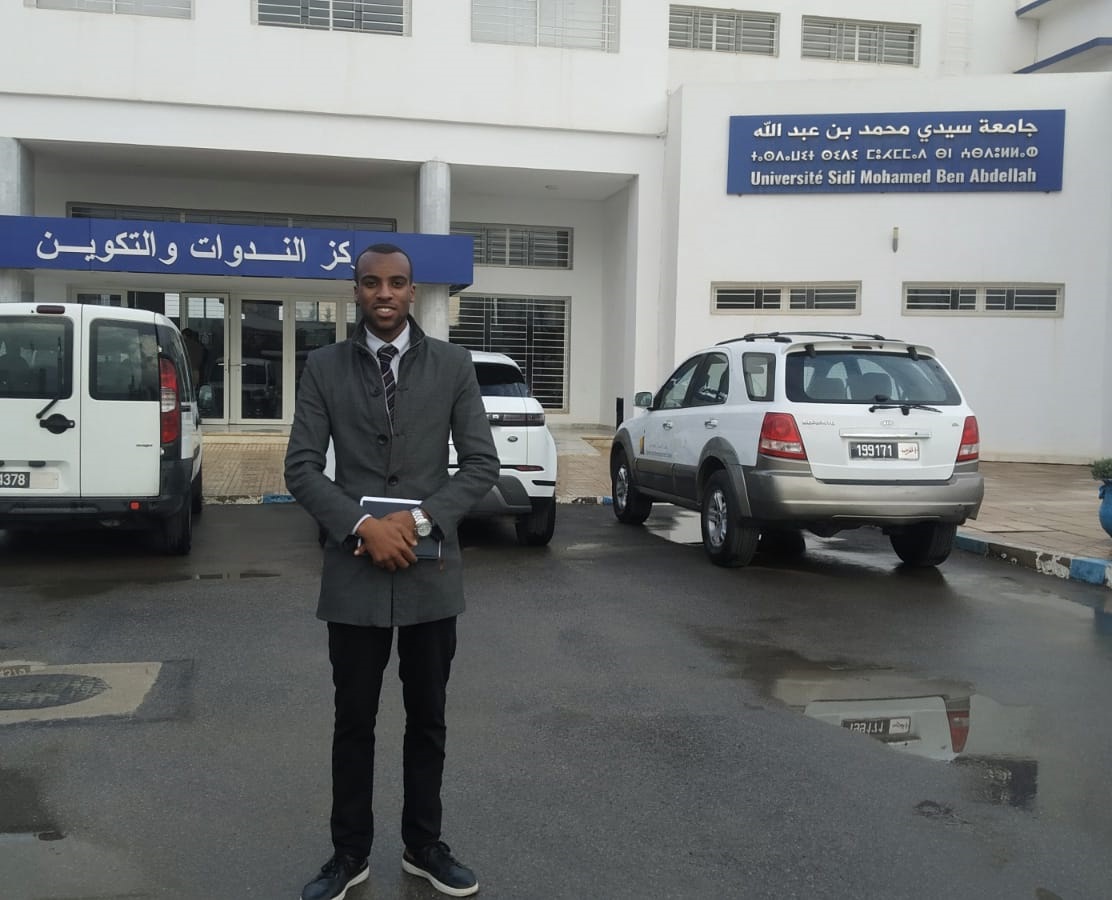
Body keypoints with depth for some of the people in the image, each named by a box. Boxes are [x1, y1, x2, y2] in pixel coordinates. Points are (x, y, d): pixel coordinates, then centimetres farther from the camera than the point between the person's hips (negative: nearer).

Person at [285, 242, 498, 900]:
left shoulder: (453, 365, 1)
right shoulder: (325, 367, 1)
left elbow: (482, 463, -2)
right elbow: (302, 467, -3)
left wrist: (421, 518, -14)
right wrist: (362, 524, -16)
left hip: (432, 570, 1)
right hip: (353, 570, 0)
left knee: (428, 718, 13)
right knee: (354, 721, 11)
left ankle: (424, 845, 30)